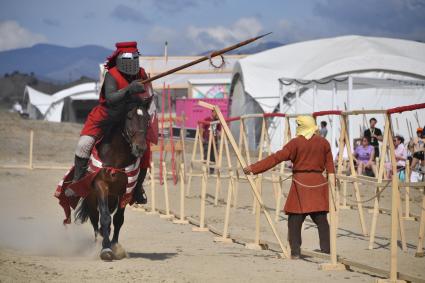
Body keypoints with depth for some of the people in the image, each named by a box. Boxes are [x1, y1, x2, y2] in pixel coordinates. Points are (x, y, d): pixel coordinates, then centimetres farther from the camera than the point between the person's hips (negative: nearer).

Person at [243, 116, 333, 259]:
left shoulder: (296, 143, -5)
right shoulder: (324, 143, 7)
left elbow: (276, 158, -8)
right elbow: (330, 167, 9)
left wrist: (254, 168, -7)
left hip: (300, 183, -4)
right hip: (318, 183, 4)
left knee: (295, 220, 2)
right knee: (321, 220, 7)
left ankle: (295, 251, -2)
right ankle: (326, 249, 2)